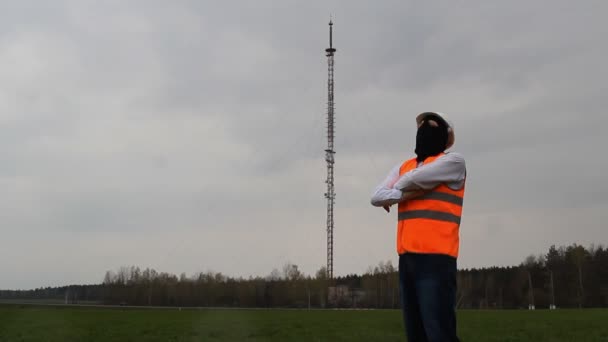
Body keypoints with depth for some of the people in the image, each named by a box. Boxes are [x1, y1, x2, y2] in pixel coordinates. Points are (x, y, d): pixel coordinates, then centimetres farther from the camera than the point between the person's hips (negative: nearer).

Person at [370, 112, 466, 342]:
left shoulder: (453, 161, 1)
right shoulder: (403, 167, 20)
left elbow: (410, 180, -11)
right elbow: (376, 197, 6)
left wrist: (393, 194, 9)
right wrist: (406, 195, -9)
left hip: (436, 258, -7)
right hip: (407, 258, 7)